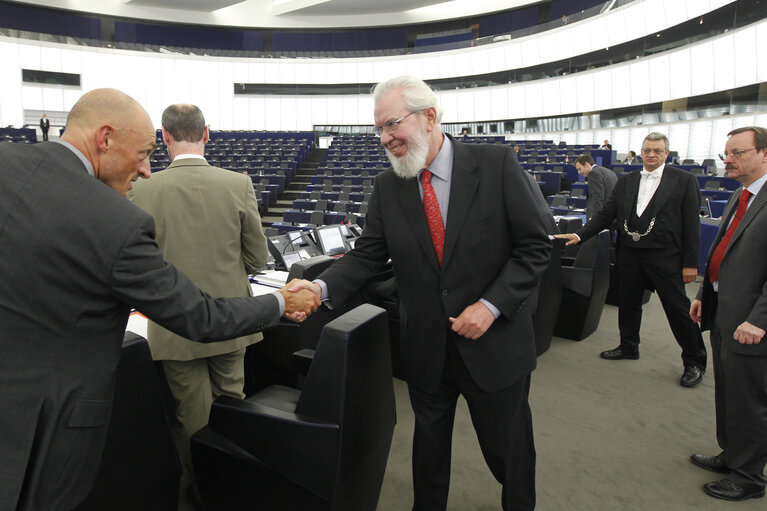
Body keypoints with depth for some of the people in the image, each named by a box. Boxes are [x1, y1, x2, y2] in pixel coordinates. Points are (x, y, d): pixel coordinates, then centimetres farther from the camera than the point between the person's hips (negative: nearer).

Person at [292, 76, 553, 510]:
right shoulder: (388, 187, -2)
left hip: (496, 343, -2)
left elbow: (536, 244, -10)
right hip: (427, 347, 3)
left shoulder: (497, 164, -12)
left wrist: (491, 305, -18)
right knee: (429, 443, 21)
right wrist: (322, 287, -20)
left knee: (508, 451, 17)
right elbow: (368, 254, -2)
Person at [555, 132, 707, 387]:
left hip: (665, 256, -4)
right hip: (629, 254, 4)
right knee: (628, 304, 15)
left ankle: (695, 361, 20)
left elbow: (691, 224, -4)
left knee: (678, 308, 2)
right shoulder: (626, 181, 9)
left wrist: (690, 263, -8)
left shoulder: (684, 180, -2)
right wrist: (579, 234, -4)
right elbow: (606, 214, 8)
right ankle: (628, 347, 36)